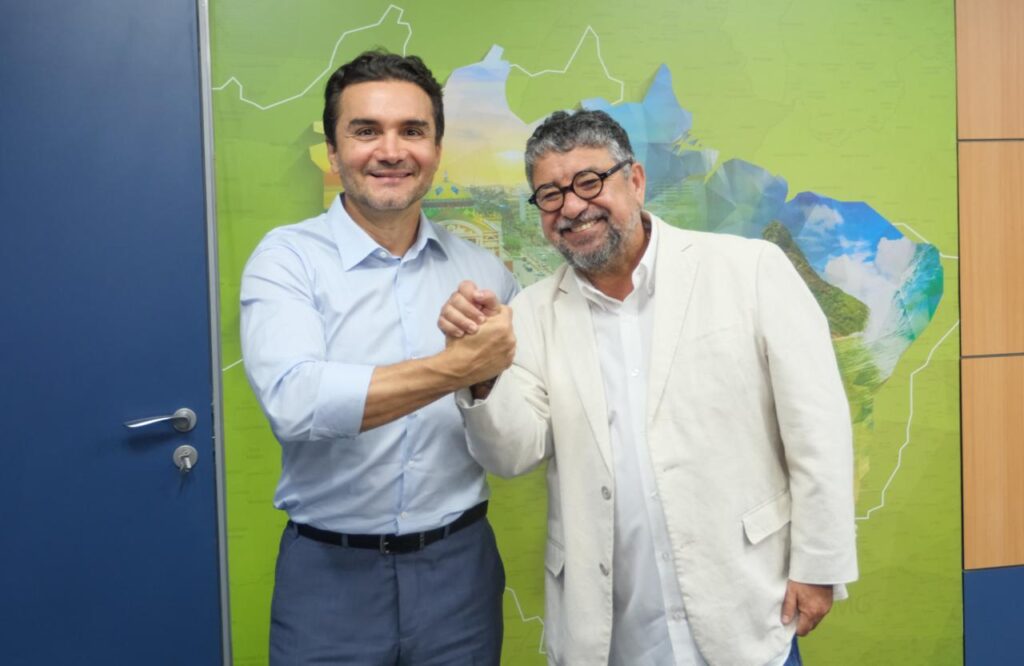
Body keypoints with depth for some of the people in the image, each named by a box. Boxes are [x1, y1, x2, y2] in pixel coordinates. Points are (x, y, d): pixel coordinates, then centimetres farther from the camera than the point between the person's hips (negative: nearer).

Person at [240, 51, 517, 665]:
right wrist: (457, 367, -23)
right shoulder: (288, 258, -6)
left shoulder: (483, 269, 3)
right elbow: (294, 401, -24)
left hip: (461, 564, 3)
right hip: (331, 573, -2)